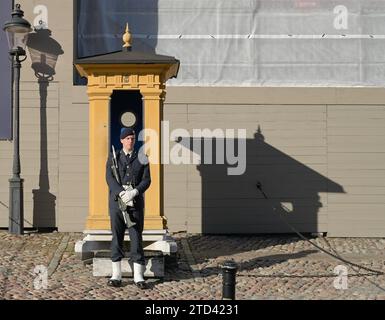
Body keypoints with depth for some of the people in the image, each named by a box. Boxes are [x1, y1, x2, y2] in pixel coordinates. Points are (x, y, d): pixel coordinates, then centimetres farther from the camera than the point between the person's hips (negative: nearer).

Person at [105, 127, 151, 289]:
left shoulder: (142, 159, 8)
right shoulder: (113, 158, 7)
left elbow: (146, 180, -1)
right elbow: (109, 178, -6)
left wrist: (134, 192, -19)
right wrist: (122, 193, -21)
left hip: (135, 203, 0)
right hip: (117, 202, 0)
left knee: (136, 238, 0)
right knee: (116, 237, 2)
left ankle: (138, 276, 4)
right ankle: (116, 275, 7)